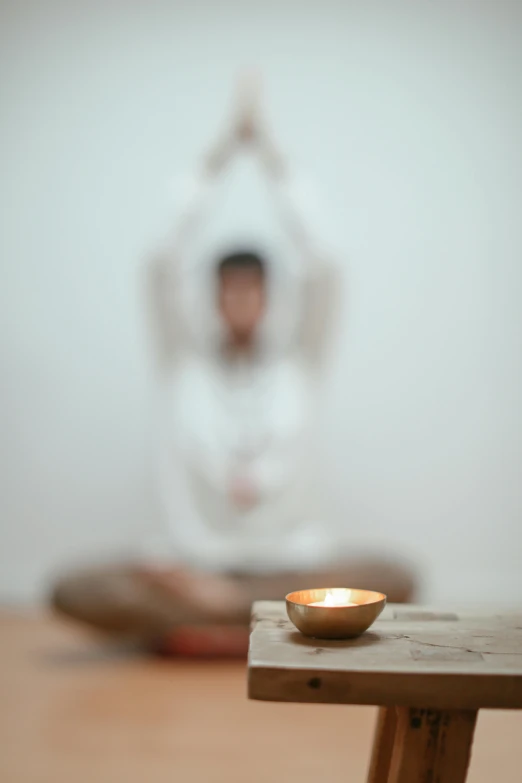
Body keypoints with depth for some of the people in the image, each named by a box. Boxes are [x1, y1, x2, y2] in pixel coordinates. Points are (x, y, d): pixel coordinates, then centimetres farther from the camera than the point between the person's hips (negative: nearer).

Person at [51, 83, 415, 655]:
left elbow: (320, 273, -4)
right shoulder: (186, 364, 8)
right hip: (196, 557, -1)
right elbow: (165, 267, -4)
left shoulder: (295, 365, 8)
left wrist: (278, 177, -1)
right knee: (72, 593, -26)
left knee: (394, 581, -30)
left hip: (292, 560, 1)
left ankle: (206, 616, -27)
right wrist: (210, 175, -3)